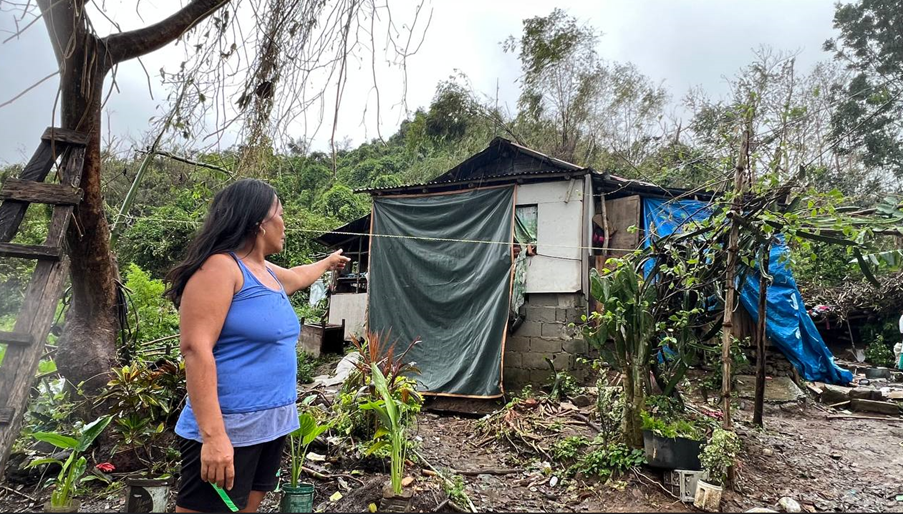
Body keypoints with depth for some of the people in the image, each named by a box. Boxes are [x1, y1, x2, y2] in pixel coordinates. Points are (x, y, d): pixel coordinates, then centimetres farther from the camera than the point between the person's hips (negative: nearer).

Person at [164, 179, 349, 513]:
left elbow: (299, 276, 36)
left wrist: (328, 262, 54)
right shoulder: (220, 267, -14)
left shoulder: (268, 273, 13)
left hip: (272, 424, 9)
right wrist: (213, 436, -27)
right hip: (228, 429, -9)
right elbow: (196, 349, -21)